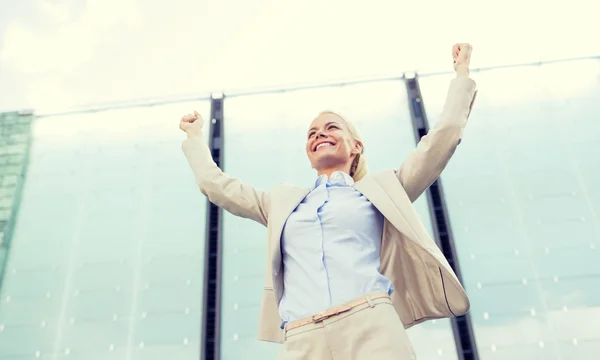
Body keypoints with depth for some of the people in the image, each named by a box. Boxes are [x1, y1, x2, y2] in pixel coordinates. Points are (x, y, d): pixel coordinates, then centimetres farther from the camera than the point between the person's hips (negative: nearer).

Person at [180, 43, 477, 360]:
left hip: (372, 331, -2)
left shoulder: (380, 189, 19)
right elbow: (215, 185, 31)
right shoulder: (283, 201, 25)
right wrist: (194, 135, 42)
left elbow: (442, 137, 17)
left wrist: (462, 73, 24)